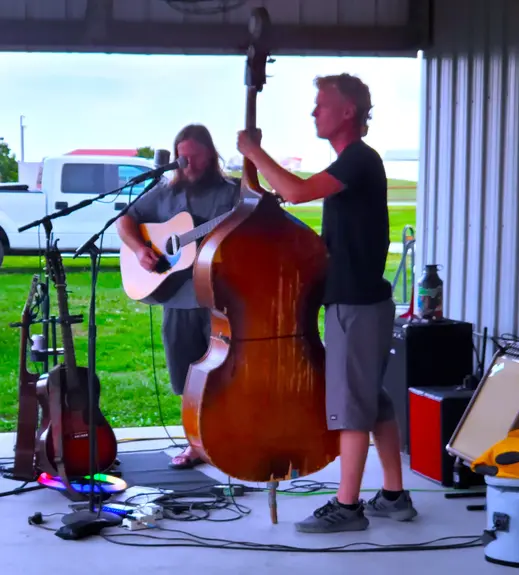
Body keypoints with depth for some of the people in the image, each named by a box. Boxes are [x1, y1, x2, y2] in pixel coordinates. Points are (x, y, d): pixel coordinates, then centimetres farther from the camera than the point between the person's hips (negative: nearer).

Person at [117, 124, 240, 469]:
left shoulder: (234, 193, -1)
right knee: (189, 379, 12)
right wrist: (140, 249, -5)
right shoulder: (166, 193, 11)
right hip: (178, 299, 4)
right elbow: (125, 220, 13)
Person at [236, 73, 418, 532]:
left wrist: (254, 152, -16)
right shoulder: (353, 162, 17)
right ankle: (394, 496, 20)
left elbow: (297, 191, -29)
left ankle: (347, 506, 1)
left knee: (350, 405, -5)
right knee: (373, 400, 13)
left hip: (355, 302, -10)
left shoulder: (360, 159, -15)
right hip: (361, 299, 10)